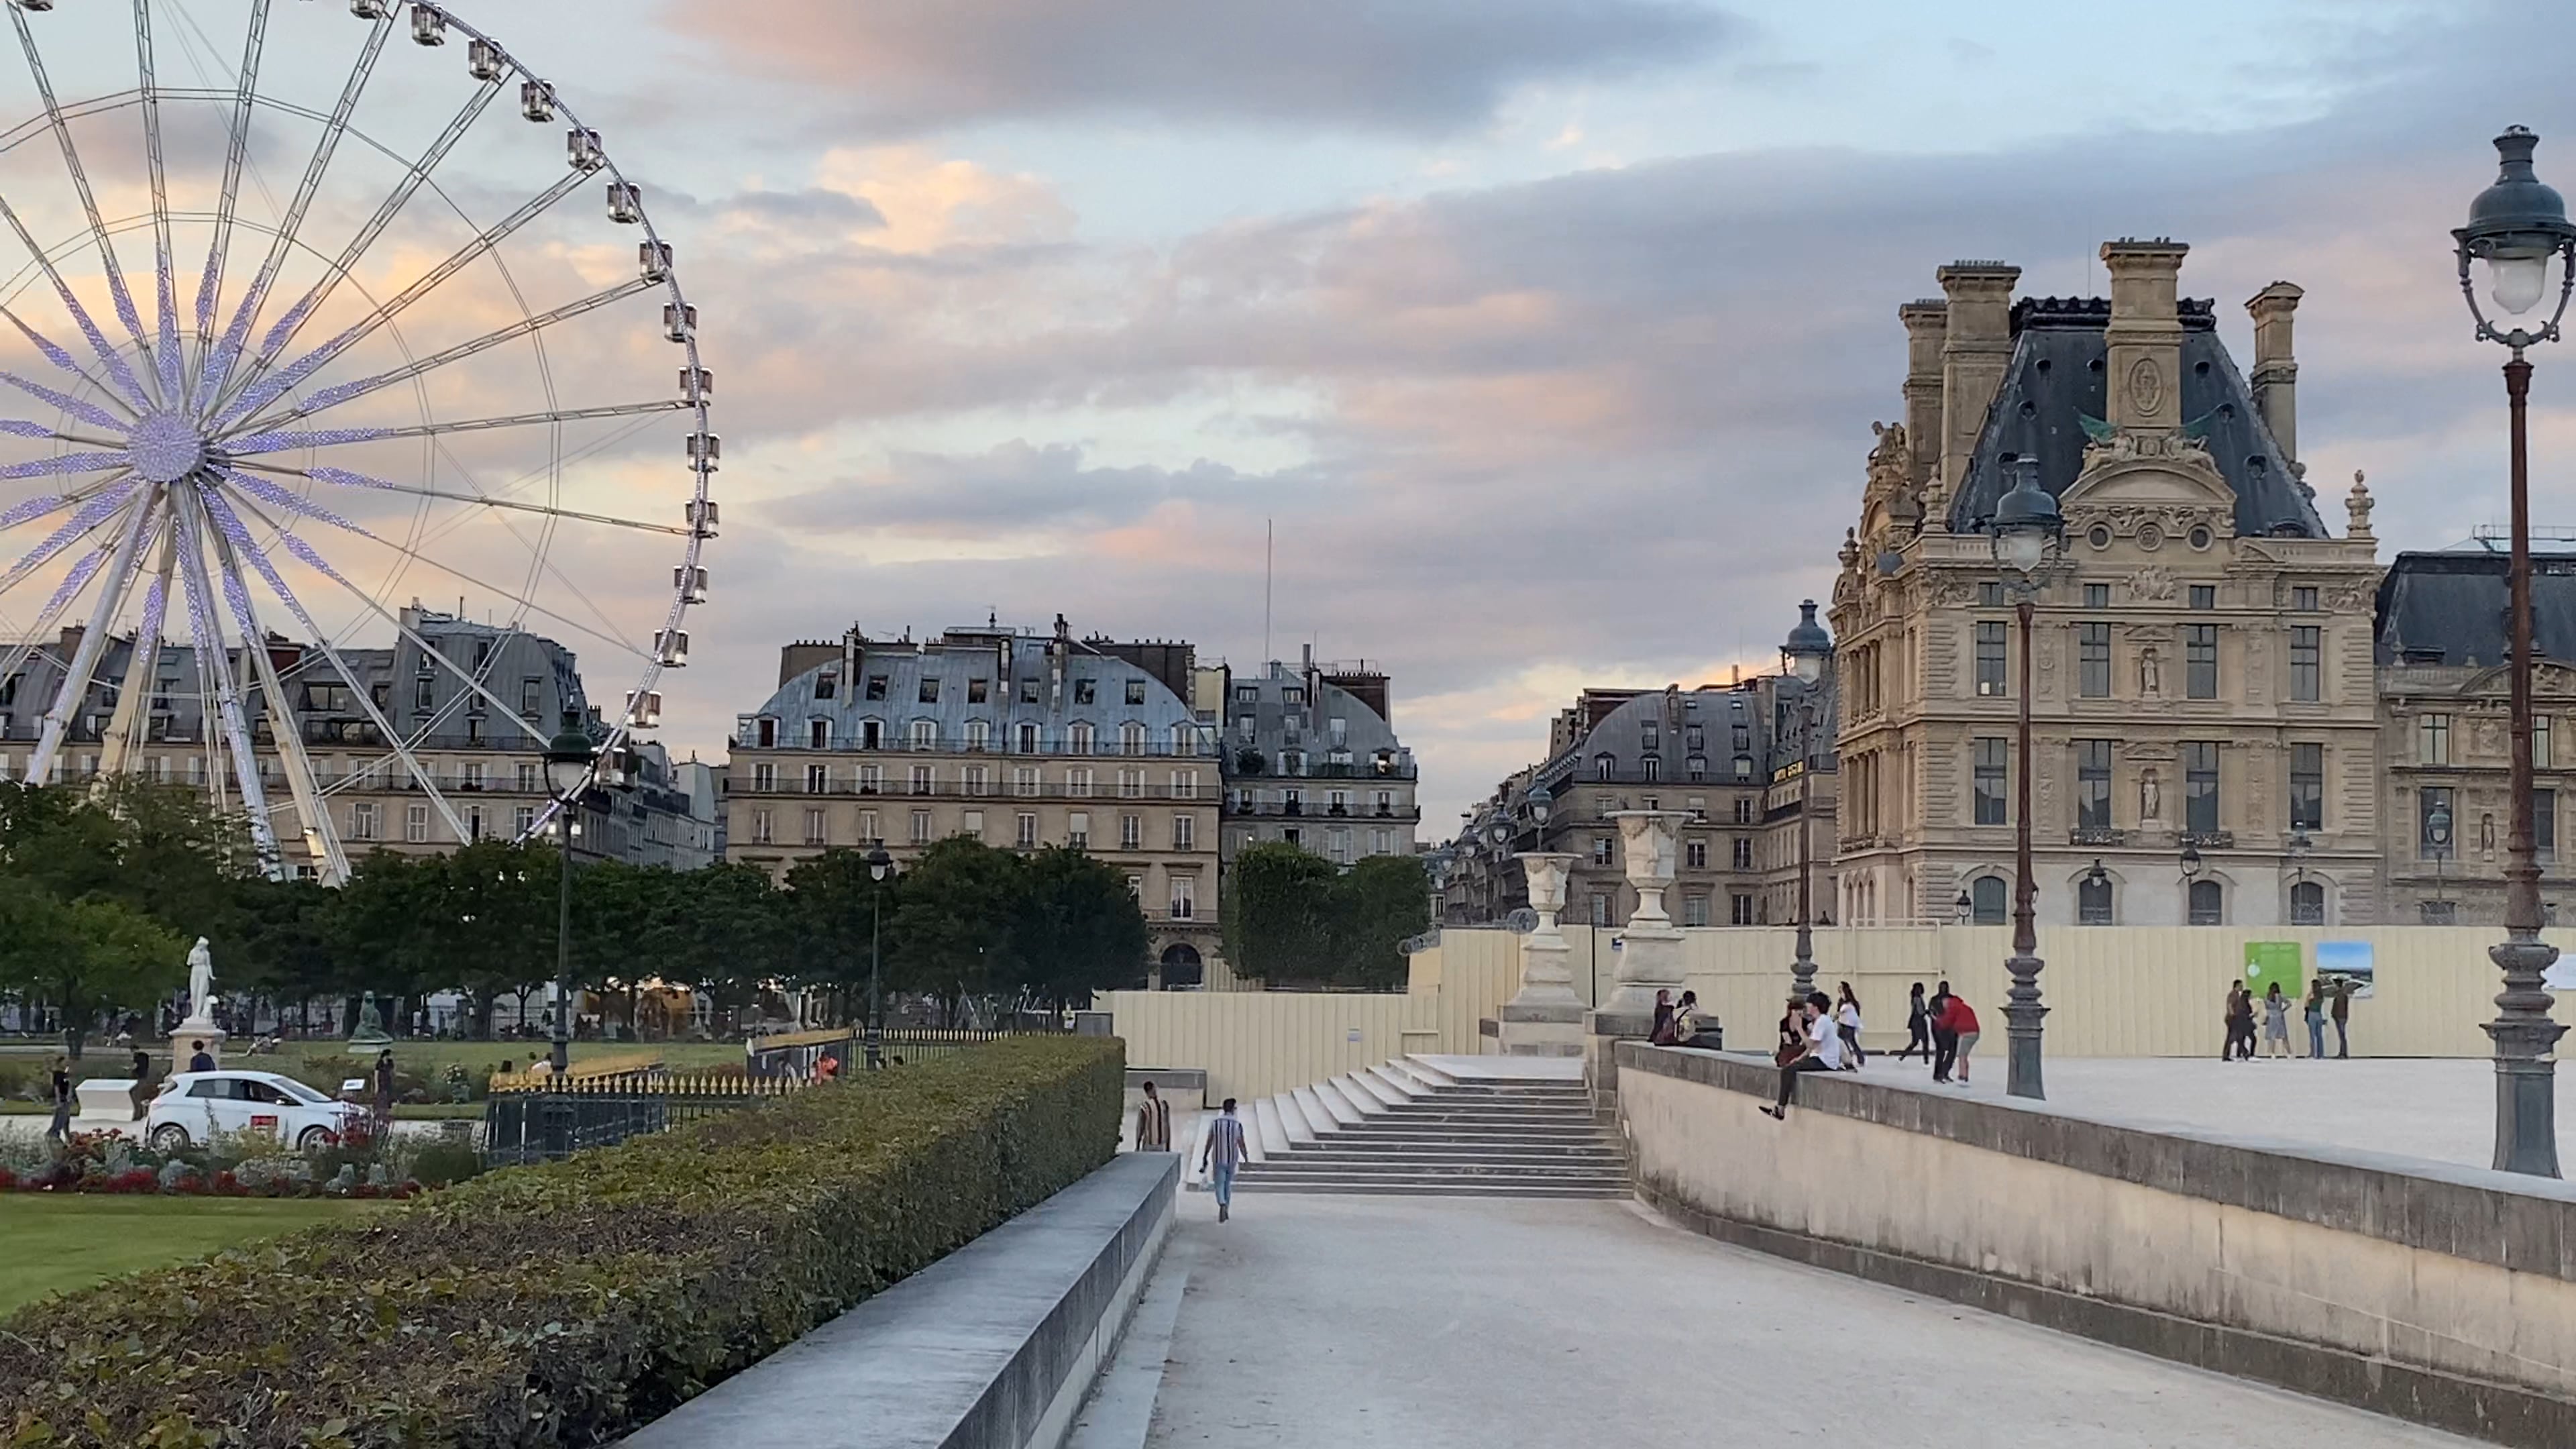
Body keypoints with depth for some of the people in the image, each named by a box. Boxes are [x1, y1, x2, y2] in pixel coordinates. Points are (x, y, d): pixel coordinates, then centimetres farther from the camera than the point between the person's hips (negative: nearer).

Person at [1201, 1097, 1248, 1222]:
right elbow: (1241, 1144, -7)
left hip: (1218, 1159, -1)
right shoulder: (1238, 1124, -9)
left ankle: (1222, 1206, -26)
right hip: (1232, 1159, 1)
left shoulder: (1215, 1123, -7)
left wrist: (1205, 1158, 7)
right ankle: (1226, 1210, 25)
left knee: (1219, 1184, 1)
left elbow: (1209, 1142, -3)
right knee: (1228, 1184, 19)